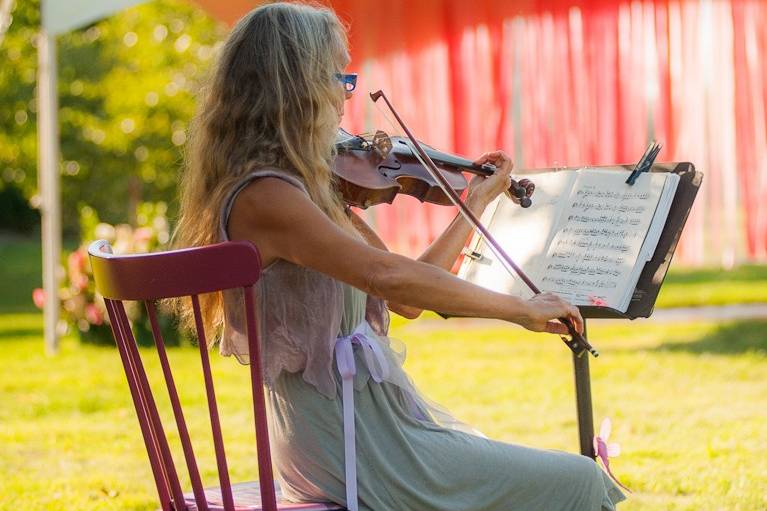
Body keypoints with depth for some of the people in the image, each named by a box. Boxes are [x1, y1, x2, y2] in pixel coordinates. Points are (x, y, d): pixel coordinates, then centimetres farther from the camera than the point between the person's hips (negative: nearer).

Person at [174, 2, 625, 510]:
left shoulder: (313, 191, 11)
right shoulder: (261, 196, -19)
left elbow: (406, 299, 15)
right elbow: (387, 274, -30)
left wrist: (479, 200, 21)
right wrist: (518, 308, -23)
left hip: (375, 418, 10)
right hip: (355, 445, -10)